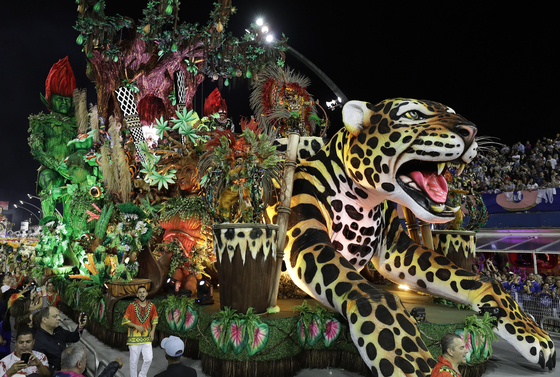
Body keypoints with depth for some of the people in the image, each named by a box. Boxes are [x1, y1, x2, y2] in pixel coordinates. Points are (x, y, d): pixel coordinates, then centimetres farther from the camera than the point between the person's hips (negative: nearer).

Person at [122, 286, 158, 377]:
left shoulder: (151, 306, 2)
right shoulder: (132, 306, -6)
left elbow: (154, 319, 12)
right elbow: (125, 320, -4)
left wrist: (152, 331, -1)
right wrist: (136, 326, -15)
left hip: (146, 337, 2)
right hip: (134, 338, -2)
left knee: (148, 359, -1)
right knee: (134, 361, 5)